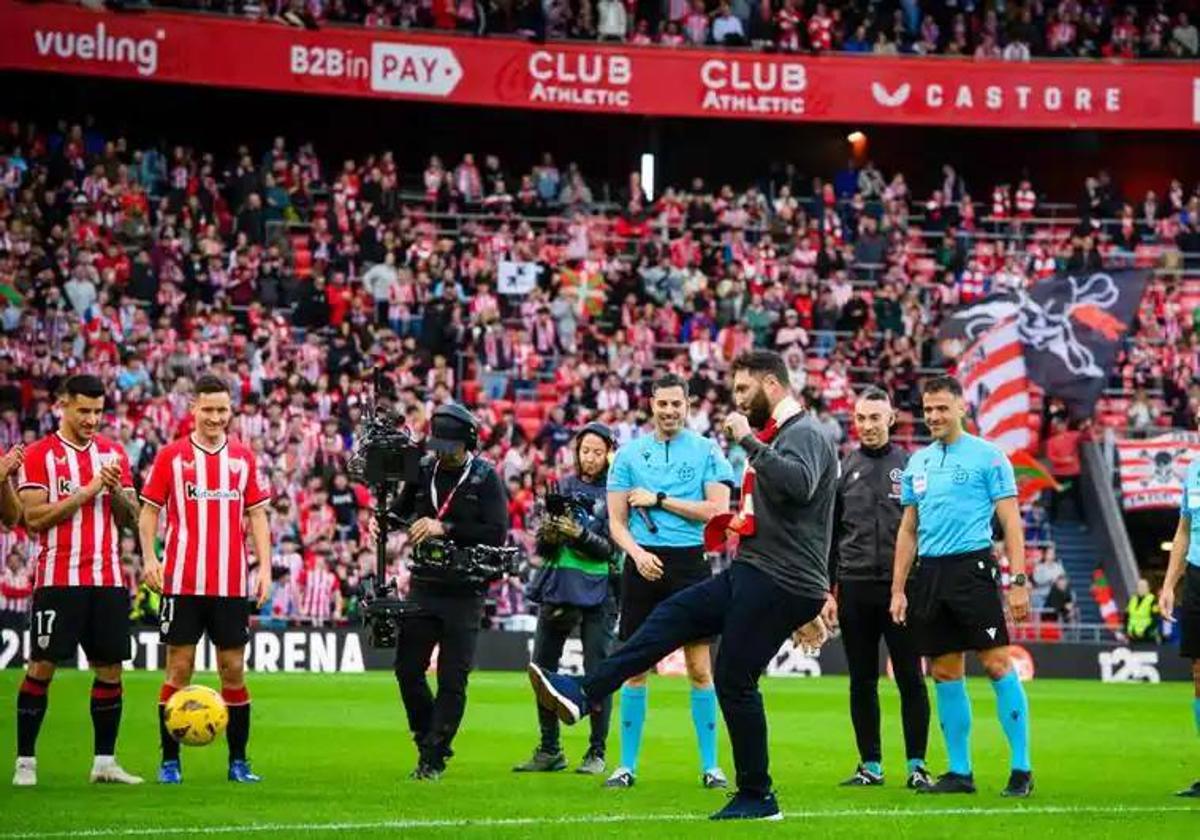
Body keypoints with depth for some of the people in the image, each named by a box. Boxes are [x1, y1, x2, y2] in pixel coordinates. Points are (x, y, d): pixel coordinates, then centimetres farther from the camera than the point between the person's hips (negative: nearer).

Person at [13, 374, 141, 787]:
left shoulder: (113, 453, 12)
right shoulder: (39, 455, -1)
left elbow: (130, 519, 12)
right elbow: (33, 517, -11)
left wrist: (116, 491, -8)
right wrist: (87, 491, -15)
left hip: (107, 578, 4)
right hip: (58, 578, -4)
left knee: (110, 668, 4)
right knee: (41, 667, -5)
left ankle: (105, 761, 11)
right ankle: (25, 762, 0)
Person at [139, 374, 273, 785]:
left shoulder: (243, 457, 9)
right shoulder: (171, 455, 2)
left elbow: (257, 514, 11)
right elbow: (149, 509, 4)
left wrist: (264, 566, 2)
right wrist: (149, 557, -9)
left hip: (231, 584, 2)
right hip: (183, 581, -2)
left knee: (234, 670, 4)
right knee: (178, 669, -1)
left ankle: (238, 761, 10)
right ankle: (170, 761, 5)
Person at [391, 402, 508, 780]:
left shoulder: (486, 479, -6)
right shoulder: (424, 470, 7)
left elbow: (497, 533, -15)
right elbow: (402, 511, 18)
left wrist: (445, 529, -21)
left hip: (465, 593, -4)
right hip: (424, 586, 4)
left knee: (452, 680, -3)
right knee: (407, 669, 4)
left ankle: (433, 759, 3)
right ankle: (428, 740, 22)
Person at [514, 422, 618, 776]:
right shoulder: (564, 486, 10)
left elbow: (609, 548, -9)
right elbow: (542, 548, 9)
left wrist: (580, 535, -25)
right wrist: (547, 536, -13)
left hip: (597, 591, -5)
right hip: (558, 586, 5)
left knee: (597, 673, -7)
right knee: (542, 669, 4)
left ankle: (597, 752, 2)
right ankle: (549, 750, 14)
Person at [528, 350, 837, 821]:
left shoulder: (804, 434, -12)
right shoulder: (781, 435, 21)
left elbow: (798, 484, -36)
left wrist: (749, 441, -26)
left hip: (778, 585, -10)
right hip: (753, 574, 10)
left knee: (734, 681, -5)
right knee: (671, 617, 3)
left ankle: (756, 798, 4)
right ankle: (584, 695, -4)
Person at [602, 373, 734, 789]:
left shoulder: (706, 450, 4)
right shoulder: (629, 454, 8)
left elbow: (716, 508, -7)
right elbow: (616, 521, 6)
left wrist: (659, 499, -8)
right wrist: (637, 553, -12)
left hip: (690, 563, -1)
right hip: (644, 564, 1)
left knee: (700, 667, -1)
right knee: (635, 667, 3)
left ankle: (710, 765, 5)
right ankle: (627, 765, 9)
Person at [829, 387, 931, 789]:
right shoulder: (844, 470, 10)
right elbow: (830, 534, 12)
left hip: (901, 586, -2)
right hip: (855, 588, 2)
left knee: (911, 679, -2)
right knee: (862, 681, 6)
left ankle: (917, 764, 3)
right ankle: (870, 765, 12)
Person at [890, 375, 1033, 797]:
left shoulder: (987, 456, -1)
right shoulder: (917, 463, 16)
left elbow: (1011, 522, -3)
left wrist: (1018, 581, -11)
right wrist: (898, 589, 15)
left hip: (972, 567, -6)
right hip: (929, 573, 6)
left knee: (996, 663, -10)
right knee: (945, 673, 6)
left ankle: (1022, 768, -6)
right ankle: (960, 771, 12)